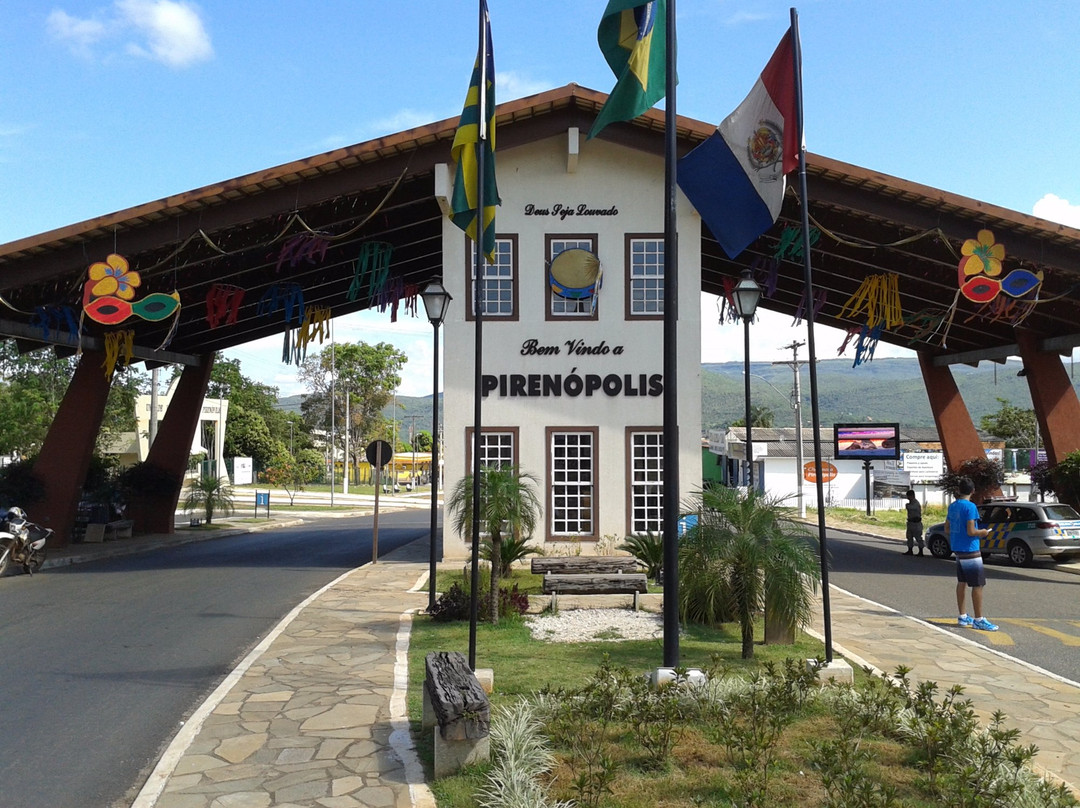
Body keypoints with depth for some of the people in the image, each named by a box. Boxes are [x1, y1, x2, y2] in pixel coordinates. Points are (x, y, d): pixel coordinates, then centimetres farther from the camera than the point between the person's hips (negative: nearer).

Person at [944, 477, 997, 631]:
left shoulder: (952, 506, 8)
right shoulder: (970, 506, -16)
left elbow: (947, 529, 15)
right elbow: (971, 531, -21)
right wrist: (982, 532, -2)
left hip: (957, 549, 8)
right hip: (970, 550, -8)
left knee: (962, 582, 14)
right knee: (978, 585, -3)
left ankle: (962, 617, 19)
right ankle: (978, 620, -1)